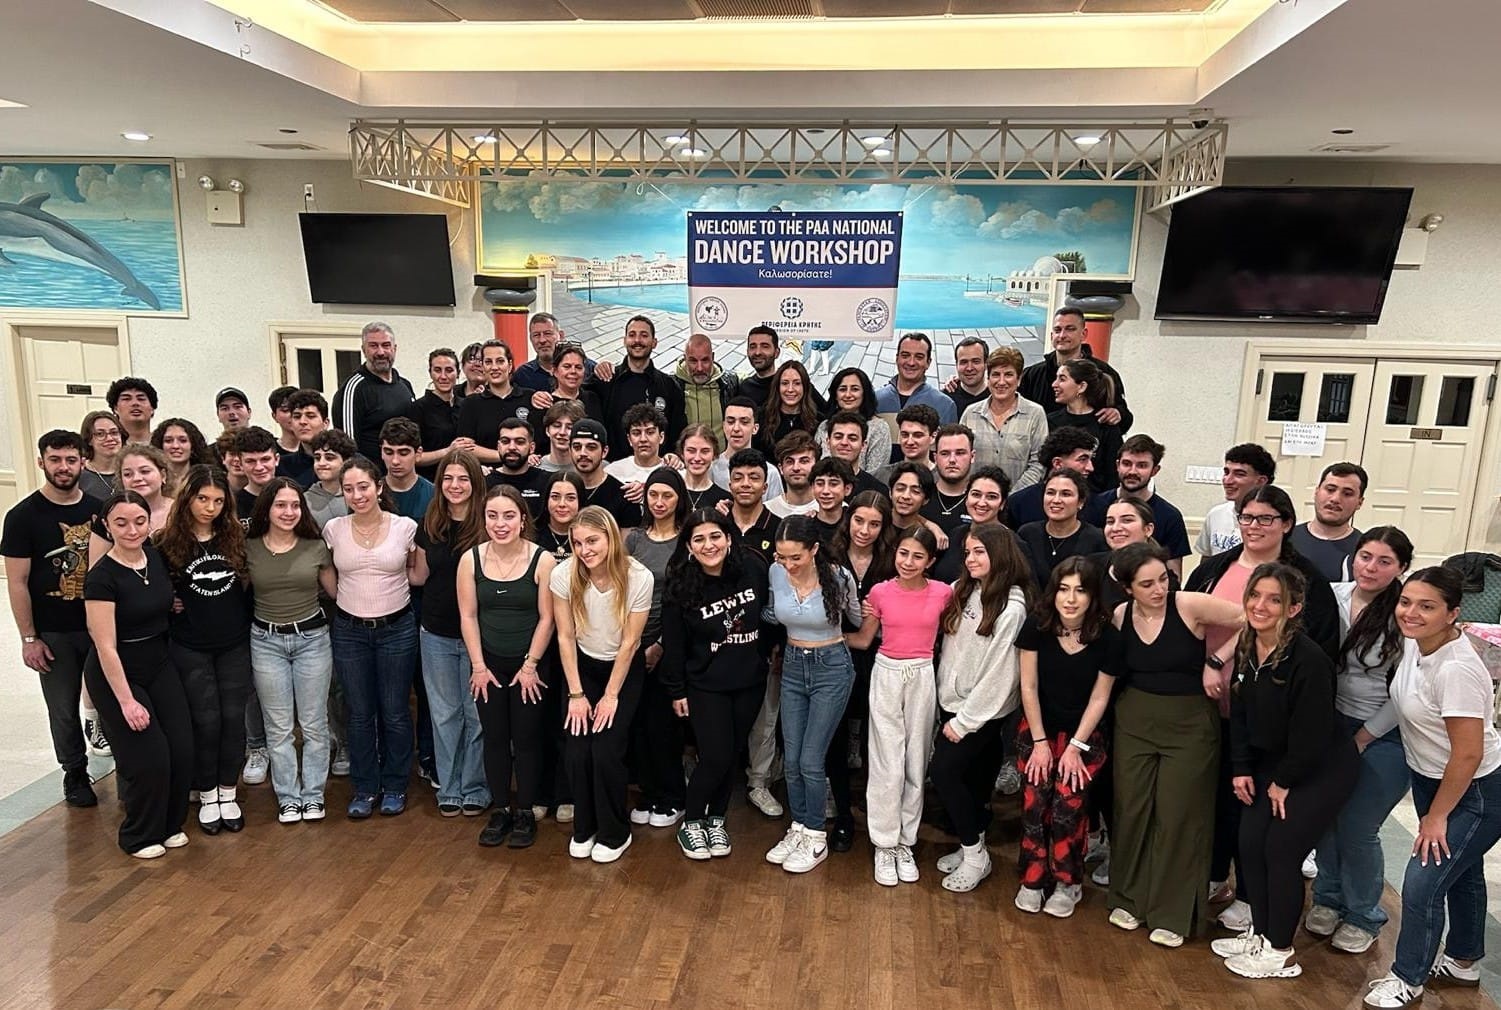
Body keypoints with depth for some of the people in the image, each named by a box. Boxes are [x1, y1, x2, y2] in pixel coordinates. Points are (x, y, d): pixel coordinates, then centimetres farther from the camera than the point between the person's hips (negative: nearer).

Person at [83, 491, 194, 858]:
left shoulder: (157, 556, -2)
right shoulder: (102, 578, -20)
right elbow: (106, 647, -19)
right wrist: (127, 700, -18)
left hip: (159, 665, 6)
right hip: (115, 675, -6)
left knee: (182, 750, 2)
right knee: (149, 758, -3)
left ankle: (171, 824, 25)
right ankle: (140, 837, 21)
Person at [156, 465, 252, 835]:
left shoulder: (236, 536, -1)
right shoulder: (168, 542, -7)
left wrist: (244, 620, 1)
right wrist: (172, 605, -8)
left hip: (235, 645, 2)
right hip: (190, 648, -2)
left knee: (233, 718, 5)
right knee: (205, 721, 2)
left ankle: (228, 793, 21)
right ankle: (206, 796, 21)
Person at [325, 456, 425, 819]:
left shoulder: (405, 527, -8)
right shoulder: (333, 529, -3)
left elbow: (418, 577, 1)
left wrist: (424, 546, -11)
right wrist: (348, 599, 0)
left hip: (397, 629, -1)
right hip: (349, 631, 2)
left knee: (395, 712, 8)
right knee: (360, 713, 11)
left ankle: (394, 786, 26)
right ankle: (365, 788, 27)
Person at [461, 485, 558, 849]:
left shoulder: (542, 560, -14)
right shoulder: (471, 559, -5)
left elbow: (546, 618, -10)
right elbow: (468, 616, -2)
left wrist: (530, 665, -9)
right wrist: (478, 666, -4)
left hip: (529, 665, -2)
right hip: (488, 665, 3)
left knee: (527, 739, 6)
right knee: (494, 738, 11)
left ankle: (526, 812, 22)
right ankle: (501, 809, 26)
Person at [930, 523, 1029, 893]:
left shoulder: (1010, 608, -16)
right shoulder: (962, 591, 4)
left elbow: (998, 673, -16)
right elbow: (949, 649, 8)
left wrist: (964, 721, -13)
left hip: (982, 710, -6)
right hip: (950, 701, 6)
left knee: (944, 770, -9)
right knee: (966, 776, 10)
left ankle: (976, 855, 7)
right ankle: (970, 846, 27)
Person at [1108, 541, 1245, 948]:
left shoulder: (1190, 605, -16)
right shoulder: (1119, 617, -3)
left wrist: (1215, 662, -13)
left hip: (1190, 722, -3)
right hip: (1134, 720, 3)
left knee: (1178, 815, 4)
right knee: (1131, 809, 8)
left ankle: (1172, 914, 19)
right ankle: (1129, 899, 27)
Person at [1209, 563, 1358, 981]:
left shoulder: (1309, 659, -27)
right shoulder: (1246, 648, -4)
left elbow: (1312, 731, -21)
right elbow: (1240, 712, 5)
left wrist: (1284, 782, -11)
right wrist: (1242, 769, 3)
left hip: (1321, 768, -7)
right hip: (1272, 763, 7)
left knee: (1281, 848, -5)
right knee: (1249, 843, 5)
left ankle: (1281, 953, 13)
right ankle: (1261, 933, 25)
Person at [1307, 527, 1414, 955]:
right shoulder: (1334, 596, -5)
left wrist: (1362, 739, -8)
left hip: (1383, 738, -4)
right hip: (1333, 724, 4)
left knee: (1357, 830, 5)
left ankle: (1364, 916, 28)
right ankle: (1328, 896, 36)